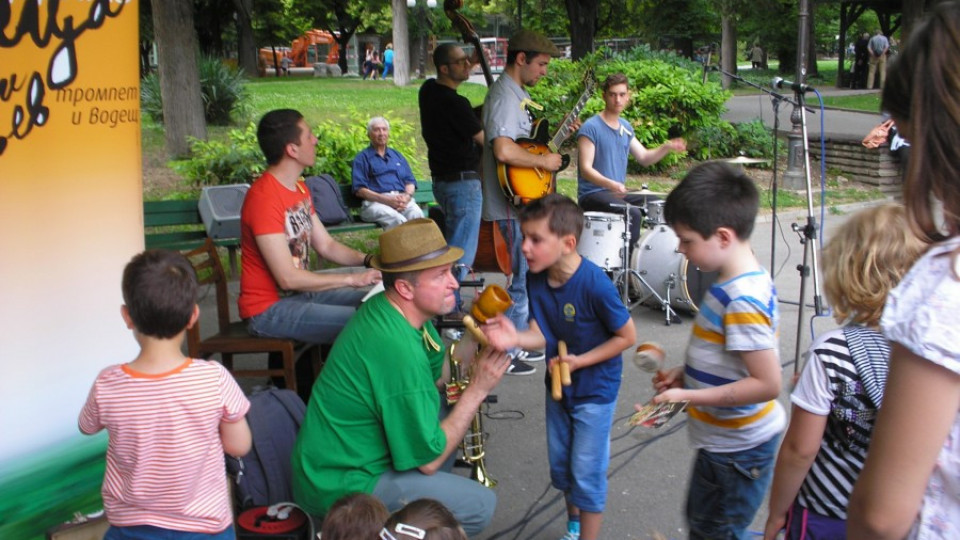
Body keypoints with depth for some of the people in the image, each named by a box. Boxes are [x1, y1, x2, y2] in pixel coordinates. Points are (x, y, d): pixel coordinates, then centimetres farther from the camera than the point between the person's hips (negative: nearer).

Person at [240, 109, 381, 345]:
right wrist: (351, 279, -19)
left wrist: (368, 260, -3)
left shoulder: (299, 188, 10)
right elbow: (287, 278, -24)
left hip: (302, 291, 10)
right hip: (269, 309, -10)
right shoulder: (264, 197, -22)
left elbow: (326, 245, 14)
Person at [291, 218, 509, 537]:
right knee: (480, 505, -13)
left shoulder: (384, 308, -2)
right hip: (338, 486, -10)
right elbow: (427, 460, -22)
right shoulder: (398, 349, -29)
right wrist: (477, 390, -17)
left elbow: (436, 375, 8)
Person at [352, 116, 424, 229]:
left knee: (416, 214, -32)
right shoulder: (362, 158, 14)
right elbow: (359, 190, 2)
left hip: (402, 199, 4)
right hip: (375, 202, -4)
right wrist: (387, 200, -11)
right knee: (397, 219, -37)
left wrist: (406, 197, -5)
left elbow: (410, 182, 21)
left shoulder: (397, 156, 30)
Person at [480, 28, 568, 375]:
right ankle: (505, 355, 7)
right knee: (518, 278, -3)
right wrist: (543, 161, -21)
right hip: (511, 206, -11)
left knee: (525, 275, 18)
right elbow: (503, 151, -34)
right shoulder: (505, 97, -19)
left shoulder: (519, 94, 14)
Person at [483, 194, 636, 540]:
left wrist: (581, 361, -23)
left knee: (586, 473, 4)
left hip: (595, 390, -6)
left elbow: (627, 336, -19)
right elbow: (541, 333, -12)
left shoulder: (594, 284, -29)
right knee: (560, 466, 21)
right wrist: (515, 338, -34)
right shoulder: (536, 278, -11)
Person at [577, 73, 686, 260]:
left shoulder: (626, 127, 14)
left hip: (618, 193, 9)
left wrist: (666, 147, -2)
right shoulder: (591, 128, -12)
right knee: (633, 214, -30)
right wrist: (611, 184, -36)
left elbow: (644, 158, 17)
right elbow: (585, 169, -20)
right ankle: (624, 265, -19)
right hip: (593, 195, -9)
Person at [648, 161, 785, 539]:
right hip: (722, 439, 9)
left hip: (738, 450, -9)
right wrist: (686, 374, 2)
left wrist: (688, 395, -26)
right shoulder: (746, 282, 1)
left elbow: (767, 384, -30)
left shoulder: (742, 301, -29)